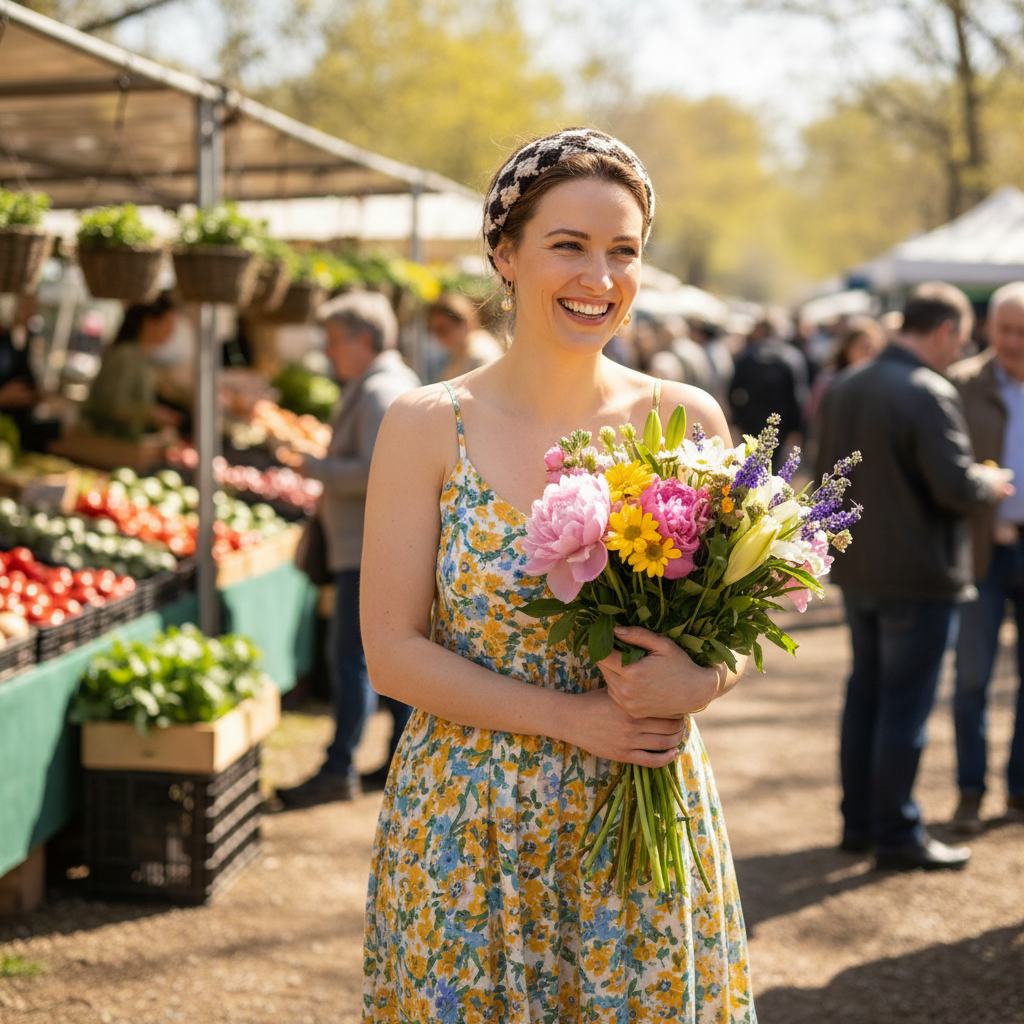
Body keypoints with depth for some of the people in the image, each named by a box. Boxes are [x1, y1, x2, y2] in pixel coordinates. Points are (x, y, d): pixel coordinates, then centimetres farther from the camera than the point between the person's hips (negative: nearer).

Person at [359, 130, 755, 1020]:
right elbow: (392, 651, -7)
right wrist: (571, 717, -17)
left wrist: (696, 682, -16)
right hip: (468, 837, -1)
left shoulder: (687, 420, 0)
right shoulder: (429, 427, -5)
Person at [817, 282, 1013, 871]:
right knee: (906, 706, 1)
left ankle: (858, 822, 26)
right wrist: (991, 486, -4)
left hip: (858, 573, 8)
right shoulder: (930, 394, -20)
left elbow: (827, 472, 14)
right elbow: (957, 485, -24)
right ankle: (897, 834, 10)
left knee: (866, 693, 17)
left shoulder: (845, 387, 6)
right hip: (920, 578, -8)